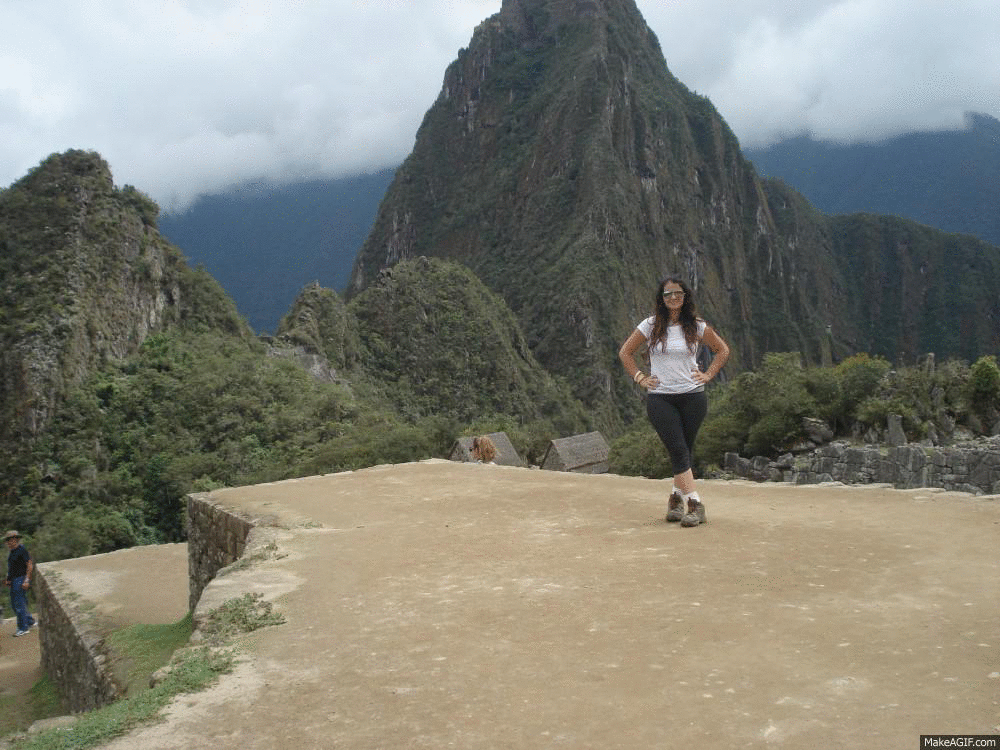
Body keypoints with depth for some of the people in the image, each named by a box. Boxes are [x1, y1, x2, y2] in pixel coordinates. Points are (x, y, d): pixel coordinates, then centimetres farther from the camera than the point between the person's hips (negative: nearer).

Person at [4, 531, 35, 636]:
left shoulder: (22, 550, -12)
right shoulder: (12, 552, 15)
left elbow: (30, 566, -16)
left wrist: (26, 581, -20)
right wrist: (8, 580, 14)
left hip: (20, 580, -10)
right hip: (14, 581, 10)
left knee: (19, 604, -9)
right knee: (14, 605, 12)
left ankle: (23, 628, -4)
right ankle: (30, 622, 22)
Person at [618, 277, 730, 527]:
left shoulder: (696, 327, 5)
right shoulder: (651, 326, 3)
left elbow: (723, 350, 17)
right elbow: (625, 352, 12)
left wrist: (708, 375, 6)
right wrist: (640, 378, 4)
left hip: (693, 396, 1)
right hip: (660, 398, -1)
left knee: (684, 452, 5)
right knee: (678, 451, -10)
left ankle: (675, 499, 20)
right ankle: (695, 504, -11)